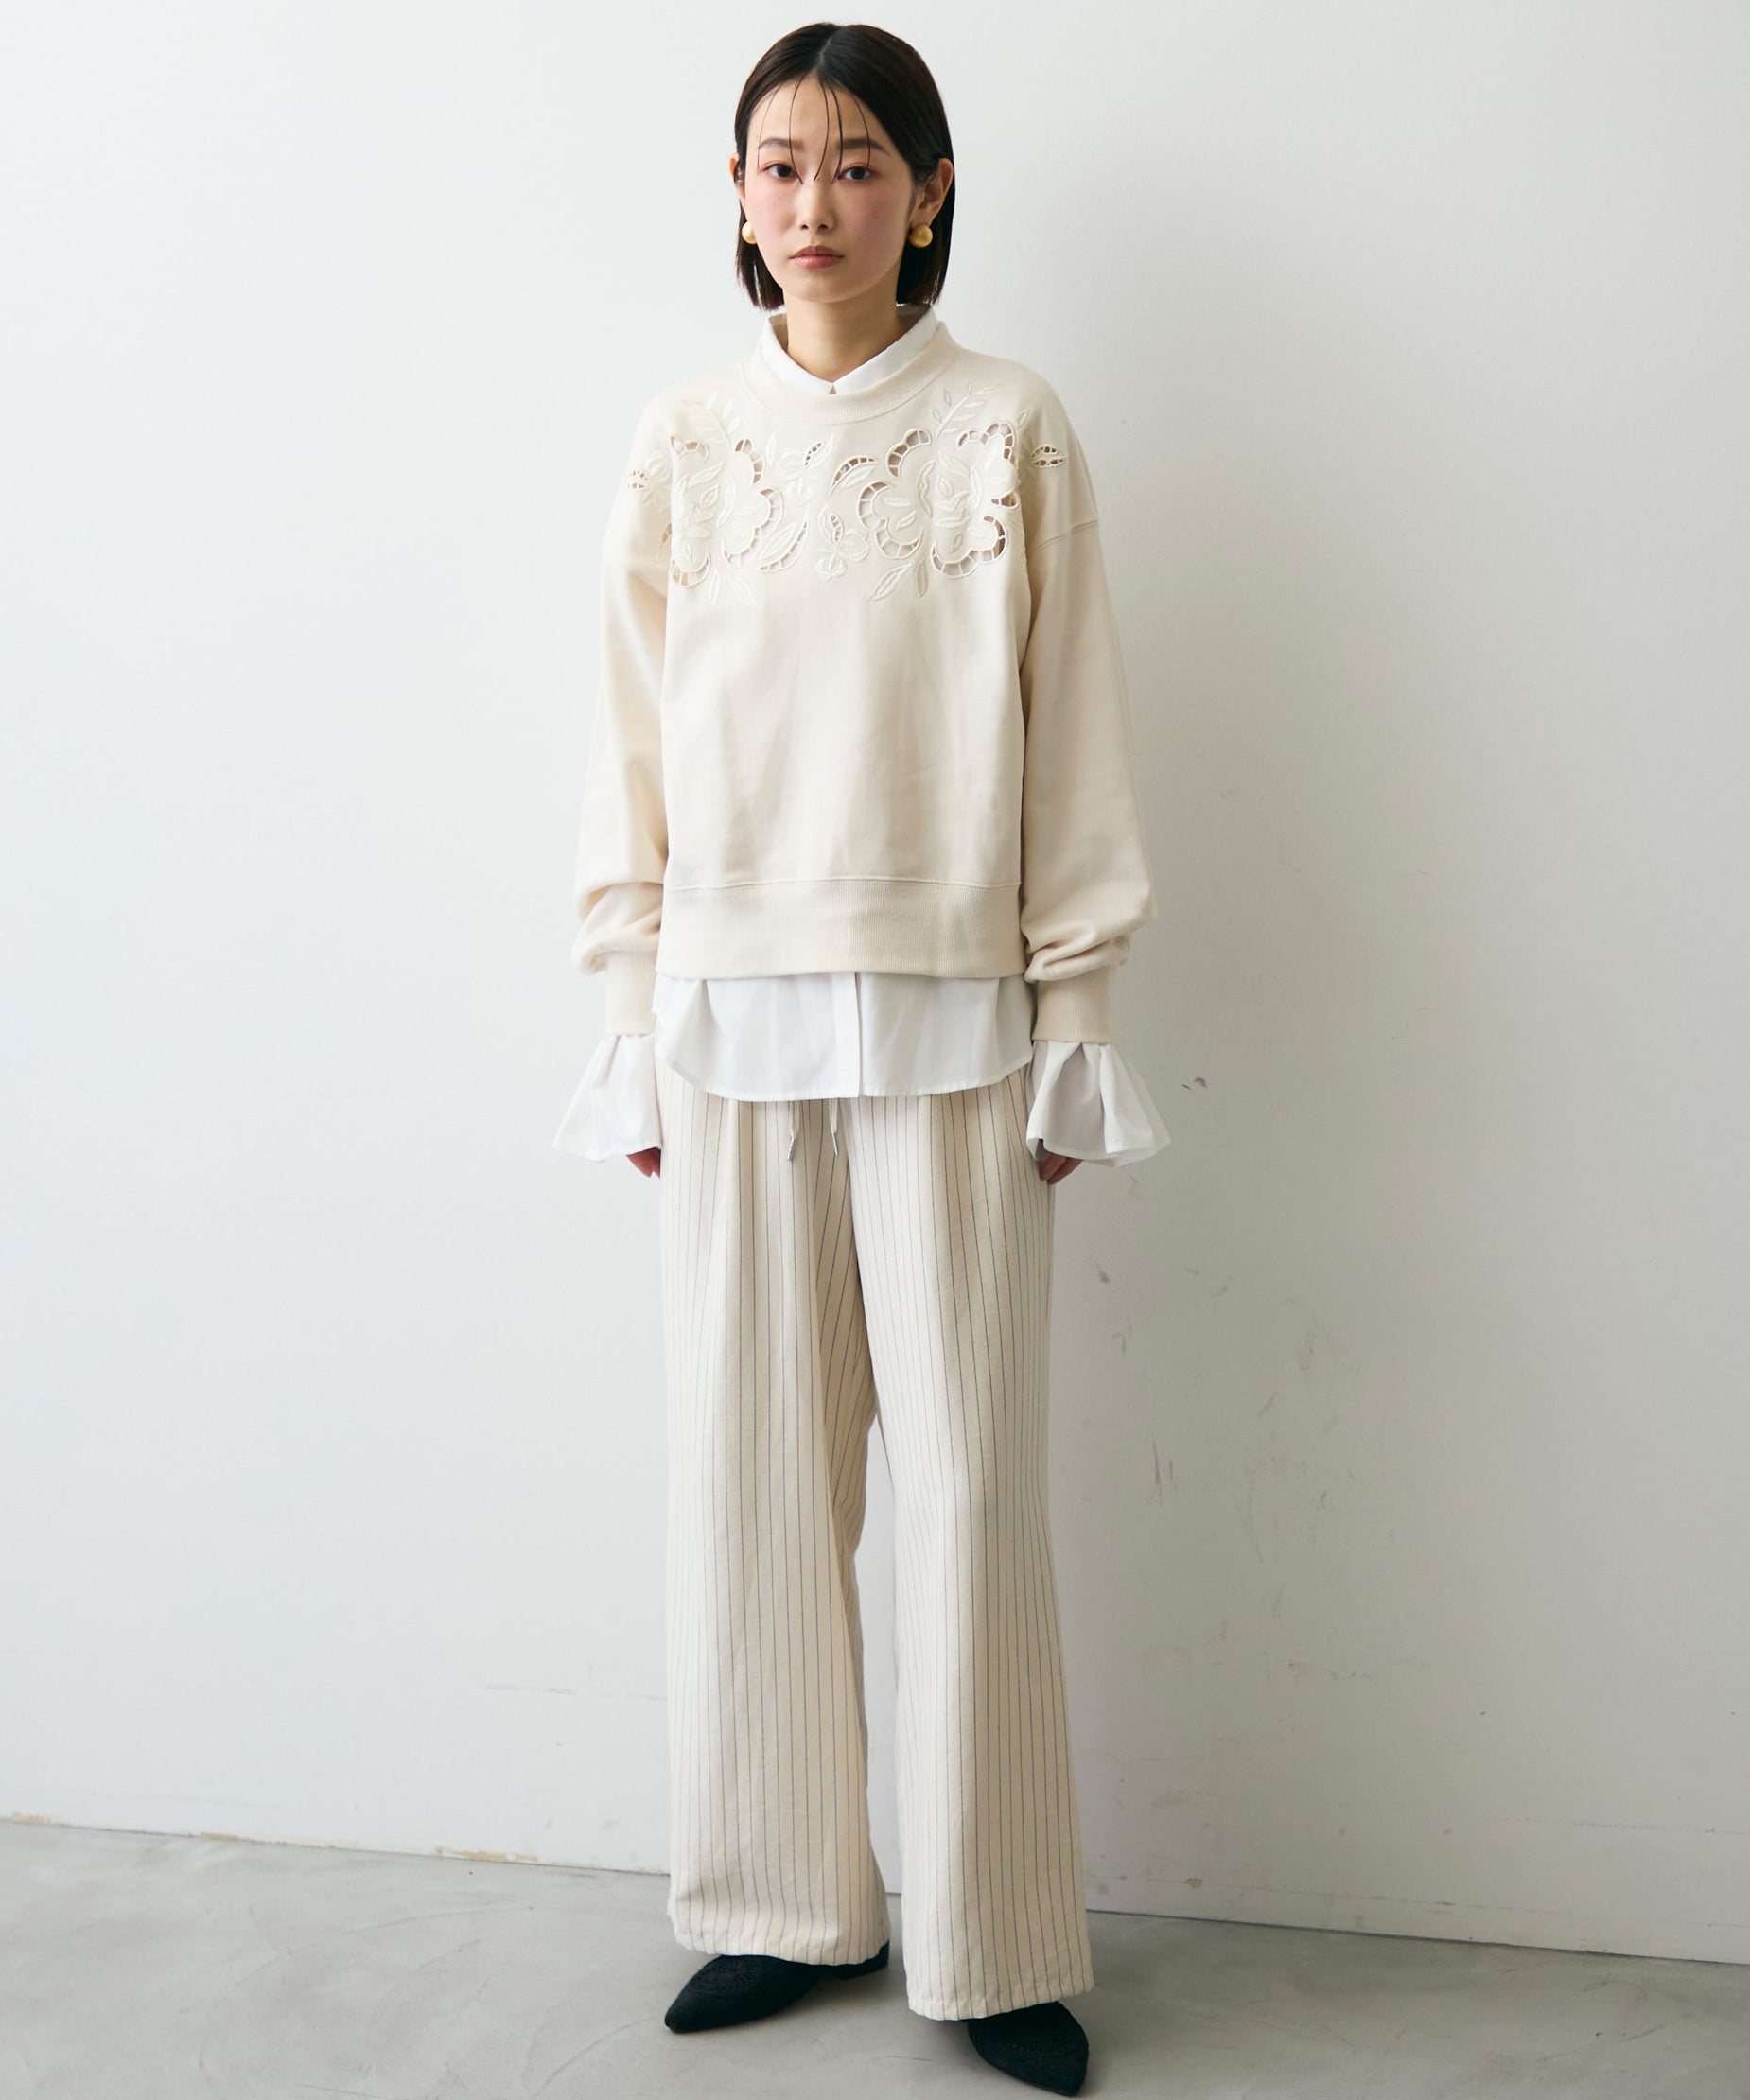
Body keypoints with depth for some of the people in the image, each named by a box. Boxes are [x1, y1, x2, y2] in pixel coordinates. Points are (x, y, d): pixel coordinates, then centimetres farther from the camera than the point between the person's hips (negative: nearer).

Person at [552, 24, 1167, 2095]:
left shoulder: (1009, 430, 3)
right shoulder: (682, 445, 8)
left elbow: (1072, 740, 2)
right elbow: (633, 753, 9)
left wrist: (1072, 1018, -1)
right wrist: (634, 1017, 6)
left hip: (946, 1021, -2)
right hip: (732, 1017, 2)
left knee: (970, 1473, 1)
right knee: (748, 1464, 6)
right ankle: (784, 1903, 22)